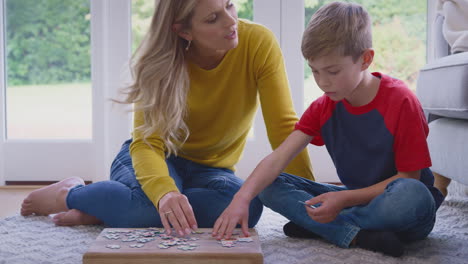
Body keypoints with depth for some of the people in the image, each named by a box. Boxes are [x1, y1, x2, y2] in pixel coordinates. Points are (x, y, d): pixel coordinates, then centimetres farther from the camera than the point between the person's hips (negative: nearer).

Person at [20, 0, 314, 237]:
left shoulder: (259, 43, -20)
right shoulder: (160, 63, -18)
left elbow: (284, 128, -20)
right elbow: (147, 142, -26)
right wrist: (164, 192, -47)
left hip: (210, 169, 2)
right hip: (159, 156, -2)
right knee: (153, 202, -37)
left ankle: (101, 211, -18)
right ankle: (68, 194, -4)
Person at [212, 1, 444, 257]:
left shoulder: (400, 101, -17)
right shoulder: (323, 108, -1)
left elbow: (409, 177, -16)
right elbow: (277, 158, -11)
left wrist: (344, 199, -24)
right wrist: (241, 198, -28)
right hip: (357, 198, 5)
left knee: (410, 194, -41)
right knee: (270, 185, -10)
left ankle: (316, 226, -23)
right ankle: (357, 235, -25)